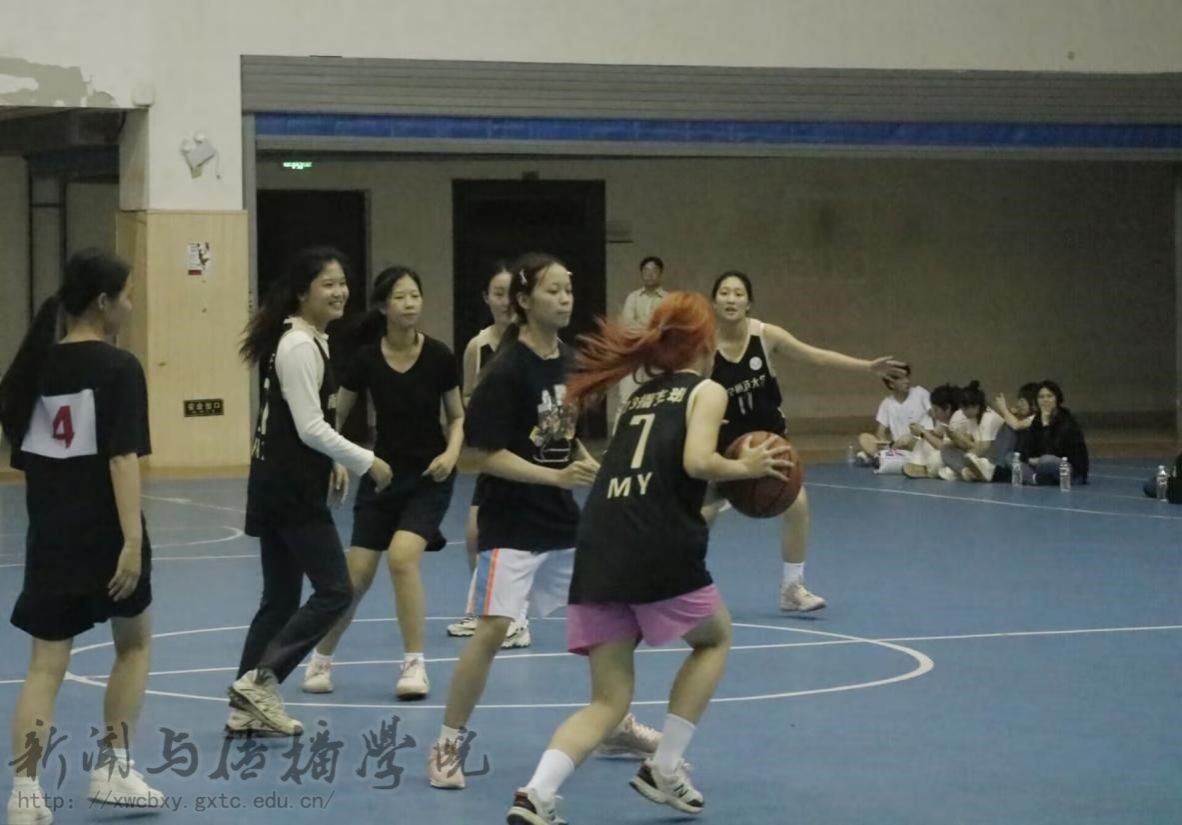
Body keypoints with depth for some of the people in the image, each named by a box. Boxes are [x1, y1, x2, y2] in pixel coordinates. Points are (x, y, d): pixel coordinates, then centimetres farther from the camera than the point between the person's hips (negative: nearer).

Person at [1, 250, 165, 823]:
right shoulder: (118, 368, -12)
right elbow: (123, 459, -18)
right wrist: (133, 541, -21)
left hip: (49, 535, 5)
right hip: (105, 533, -5)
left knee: (46, 663, 4)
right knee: (134, 644, 19)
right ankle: (112, 769, 19)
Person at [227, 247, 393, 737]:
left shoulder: (310, 340, 15)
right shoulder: (299, 347, -16)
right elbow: (310, 428, -21)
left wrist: (335, 464, 15)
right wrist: (366, 462, -15)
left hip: (284, 487, 10)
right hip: (290, 489, -10)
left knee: (281, 597, 11)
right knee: (334, 590, -8)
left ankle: (248, 707, 14)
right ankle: (260, 679, -7)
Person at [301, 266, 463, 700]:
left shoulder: (438, 356, -9)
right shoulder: (366, 359, -8)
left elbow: (458, 417, 2)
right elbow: (335, 416, 2)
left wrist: (451, 453, -15)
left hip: (429, 477, -2)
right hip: (382, 473, 2)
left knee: (402, 556, -22)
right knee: (356, 573, 0)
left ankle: (414, 663, -11)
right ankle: (322, 657, 22)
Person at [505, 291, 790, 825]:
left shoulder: (640, 396, 26)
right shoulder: (707, 391, 7)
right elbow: (696, 461, -10)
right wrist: (745, 469, 7)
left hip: (599, 548, 5)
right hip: (659, 549, -5)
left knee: (608, 700, 8)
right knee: (714, 638, 25)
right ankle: (665, 769, 17)